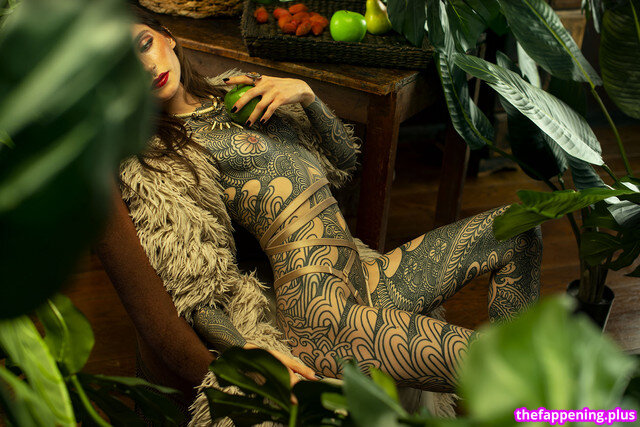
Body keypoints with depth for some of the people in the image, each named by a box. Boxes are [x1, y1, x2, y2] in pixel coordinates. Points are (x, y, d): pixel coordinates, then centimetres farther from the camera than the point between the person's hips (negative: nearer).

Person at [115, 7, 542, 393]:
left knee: (517, 228, 3)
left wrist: (305, 93, 3)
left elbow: (346, 156, 18)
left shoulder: (236, 94, 18)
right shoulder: (165, 154, -5)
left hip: (364, 280, 9)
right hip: (322, 315, -8)